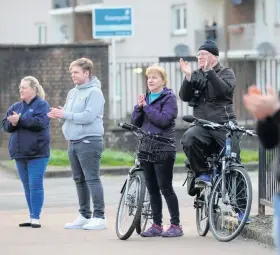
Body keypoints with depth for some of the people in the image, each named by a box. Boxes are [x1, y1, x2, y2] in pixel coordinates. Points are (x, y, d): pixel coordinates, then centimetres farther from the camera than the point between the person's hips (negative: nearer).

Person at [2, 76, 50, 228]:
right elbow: (5, 125, 10)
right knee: (27, 186, 9)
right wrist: (12, 123, -13)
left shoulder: (42, 105, -4)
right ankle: (31, 217, 15)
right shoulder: (16, 107, 16)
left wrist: (20, 120, -20)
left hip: (37, 153, -6)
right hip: (20, 153, 7)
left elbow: (41, 122, -20)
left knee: (35, 185, -7)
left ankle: (36, 217, -5)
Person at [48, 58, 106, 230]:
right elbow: (67, 115, 19)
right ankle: (84, 216, 19)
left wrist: (65, 114, -17)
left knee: (92, 179, -9)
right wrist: (59, 114, -4)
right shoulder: (72, 93, 16)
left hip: (89, 142, -9)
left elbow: (89, 116, -20)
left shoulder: (94, 92, -9)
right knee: (79, 180, 12)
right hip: (73, 142, 9)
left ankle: (99, 217, -6)